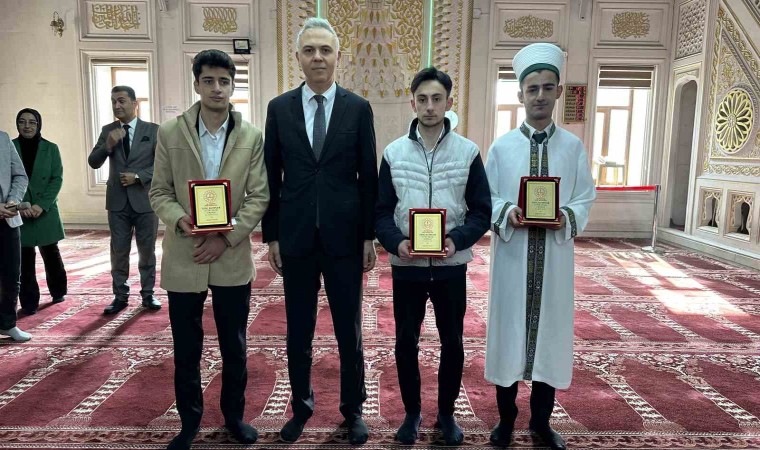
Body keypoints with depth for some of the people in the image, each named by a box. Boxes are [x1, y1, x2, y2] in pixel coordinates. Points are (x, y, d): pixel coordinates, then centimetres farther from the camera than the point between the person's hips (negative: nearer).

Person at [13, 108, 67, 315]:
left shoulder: (50, 148, 2)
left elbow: (57, 179, -3)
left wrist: (42, 205, -13)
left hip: (46, 210, 0)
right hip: (19, 211, 0)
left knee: (50, 252, 9)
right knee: (25, 257, 1)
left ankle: (58, 291, 28)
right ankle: (29, 302, 9)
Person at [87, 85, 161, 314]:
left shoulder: (153, 130, -2)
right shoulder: (108, 130, 6)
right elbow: (93, 163, 1)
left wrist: (138, 177, -16)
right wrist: (108, 145, -16)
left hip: (145, 199, -2)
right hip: (117, 201, 2)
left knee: (147, 250, 7)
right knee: (119, 251, 7)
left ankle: (148, 294, 19)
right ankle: (120, 296, 16)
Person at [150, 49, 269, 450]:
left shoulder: (251, 136, 0)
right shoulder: (170, 132, 0)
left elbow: (259, 196, -3)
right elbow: (159, 191, 2)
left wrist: (226, 237, -14)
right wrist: (180, 220, -18)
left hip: (233, 260, 0)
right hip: (183, 259, 0)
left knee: (234, 347, 13)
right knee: (186, 349, 12)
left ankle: (234, 414, 33)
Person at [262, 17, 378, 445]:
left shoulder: (358, 108, 0)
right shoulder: (279, 108, 4)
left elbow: (369, 177, 0)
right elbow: (272, 178, 5)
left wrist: (370, 236, -2)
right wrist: (272, 236, 3)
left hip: (345, 237, -1)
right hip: (296, 237, 1)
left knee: (350, 330, 10)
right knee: (299, 331, 12)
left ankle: (353, 408, 29)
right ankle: (301, 406, 32)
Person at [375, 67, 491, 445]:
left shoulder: (468, 152, -1)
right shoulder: (393, 152, 1)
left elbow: (482, 211, -1)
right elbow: (381, 212, 2)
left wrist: (456, 240, -19)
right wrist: (397, 242, -17)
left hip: (450, 267, 0)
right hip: (406, 267, 1)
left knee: (452, 343, 11)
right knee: (405, 342, 10)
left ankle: (446, 413, 32)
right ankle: (412, 412, 31)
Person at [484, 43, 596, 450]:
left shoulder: (574, 147, 5)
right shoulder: (501, 147, 2)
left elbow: (585, 199, 3)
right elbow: (486, 200, 2)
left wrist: (565, 217, -17)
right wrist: (508, 213, -18)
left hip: (555, 257, 1)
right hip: (512, 256, -1)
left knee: (551, 332, 9)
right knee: (508, 330, 7)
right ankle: (506, 417, 26)